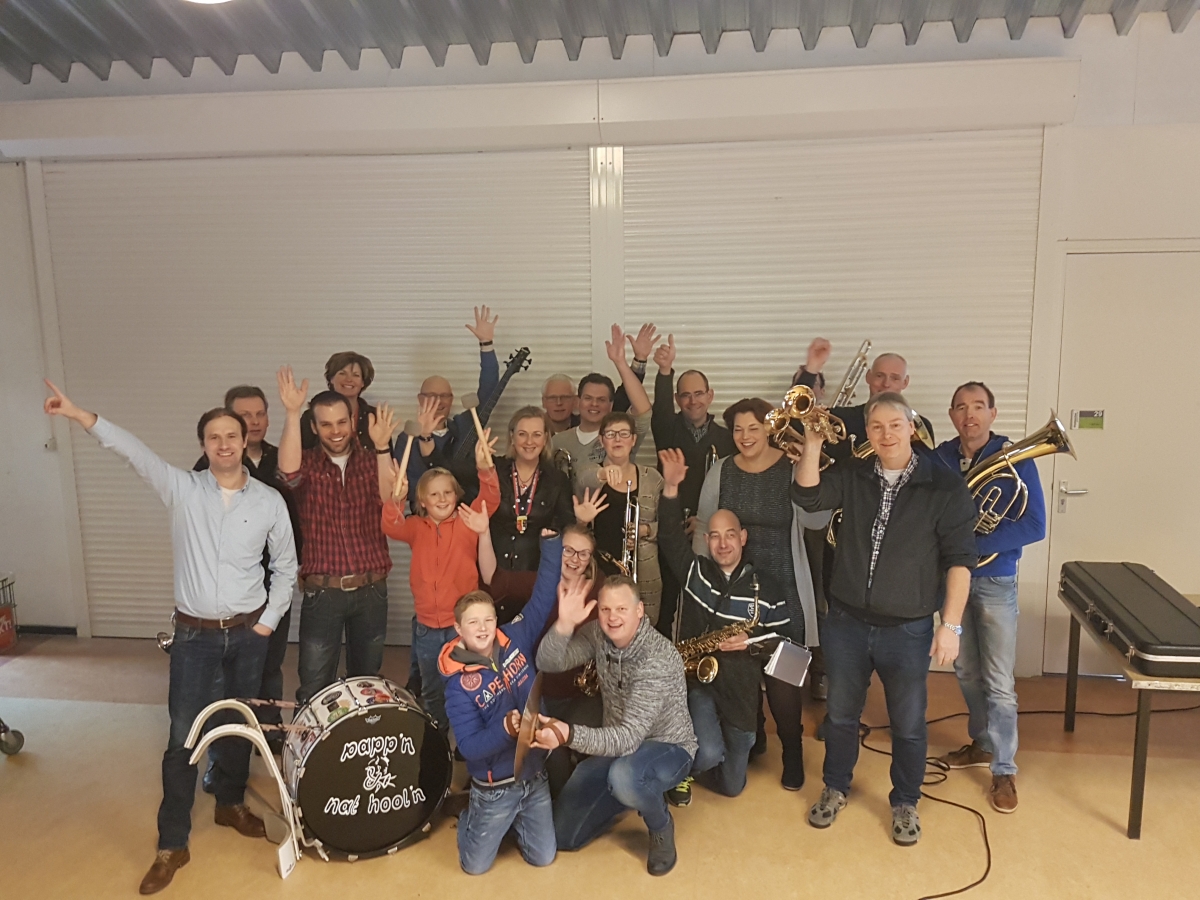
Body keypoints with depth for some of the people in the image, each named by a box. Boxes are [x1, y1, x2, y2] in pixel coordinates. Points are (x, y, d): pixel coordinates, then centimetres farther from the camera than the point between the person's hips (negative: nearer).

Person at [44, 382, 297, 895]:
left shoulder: (269, 501, -4)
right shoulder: (182, 489, -5)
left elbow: (286, 567, 4)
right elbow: (132, 451, -20)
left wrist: (270, 619, -2)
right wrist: (79, 415, -31)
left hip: (249, 630, 1)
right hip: (194, 633, -1)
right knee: (183, 737, -1)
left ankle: (231, 804, 39)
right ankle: (172, 844, 13)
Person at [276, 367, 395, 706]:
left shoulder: (370, 461, 3)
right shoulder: (308, 464, 0)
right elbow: (288, 471, -24)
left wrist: (382, 447, -29)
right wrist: (292, 414, -33)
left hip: (371, 591, 2)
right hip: (322, 592, -1)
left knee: (366, 681, 14)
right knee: (313, 688, 1)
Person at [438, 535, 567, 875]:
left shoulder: (516, 640, -9)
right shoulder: (459, 685, -18)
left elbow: (543, 594, -11)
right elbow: (469, 746, -22)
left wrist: (551, 538, -17)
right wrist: (506, 729, -40)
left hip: (535, 775, 3)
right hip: (494, 788, -3)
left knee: (543, 858, 10)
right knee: (475, 866, 9)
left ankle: (513, 821, 37)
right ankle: (472, 815, 37)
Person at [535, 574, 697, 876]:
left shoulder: (659, 659, -31)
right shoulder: (598, 634, -10)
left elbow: (630, 737, -37)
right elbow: (547, 663, -15)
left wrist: (570, 735, -53)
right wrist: (564, 624, -35)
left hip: (667, 748, -6)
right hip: (618, 746, 6)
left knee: (623, 776, -41)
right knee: (560, 835, 1)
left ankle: (661, 826, -7)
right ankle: (626, 795, 25)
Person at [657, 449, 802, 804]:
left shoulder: (764, 586, -1)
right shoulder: (695, 571, -1)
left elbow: (788, 639, 2)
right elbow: (670, 537, -13)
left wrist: (750, 642, -16)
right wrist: (671, 488, -25)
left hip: (740, 691, 2)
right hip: (696, 680, -2)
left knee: (731, 785, 10)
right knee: (709, 755, -28)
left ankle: (692, 763, 43)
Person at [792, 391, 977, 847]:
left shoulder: (944, 487, -9)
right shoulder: (852, 476, 1)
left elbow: (959, 560, -9)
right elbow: (807, 495, -12)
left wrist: (951, 624, -12)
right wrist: (813, 444, -20)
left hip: (908, 630, -2)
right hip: (846, 622, 3)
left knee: (908, 724, 12)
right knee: (840, 713, 17)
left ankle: (905, 803, 34)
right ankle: (835, 788, 39)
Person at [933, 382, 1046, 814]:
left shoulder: (1015, 459, -11)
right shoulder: (938, 458, -1)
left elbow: (1034, 527, -17)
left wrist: (971, 544, -24)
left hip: (995, 582, -4)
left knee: (999, 683, 1)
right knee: (966, 671, 17)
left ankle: (1004, 770, 15)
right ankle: (983, 743, 36)